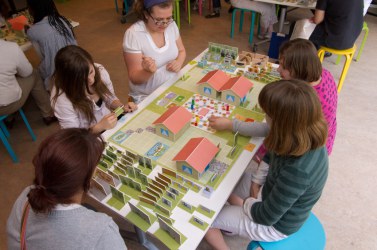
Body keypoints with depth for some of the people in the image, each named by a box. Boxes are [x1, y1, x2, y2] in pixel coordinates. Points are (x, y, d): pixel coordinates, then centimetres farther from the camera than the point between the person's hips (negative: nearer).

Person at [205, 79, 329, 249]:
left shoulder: (297, 170, -42)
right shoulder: (307, 136, -21)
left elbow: (265, 216, -27)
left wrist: (247, 202, -7)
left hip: (274, 224, -7)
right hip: (273, 196, 7)